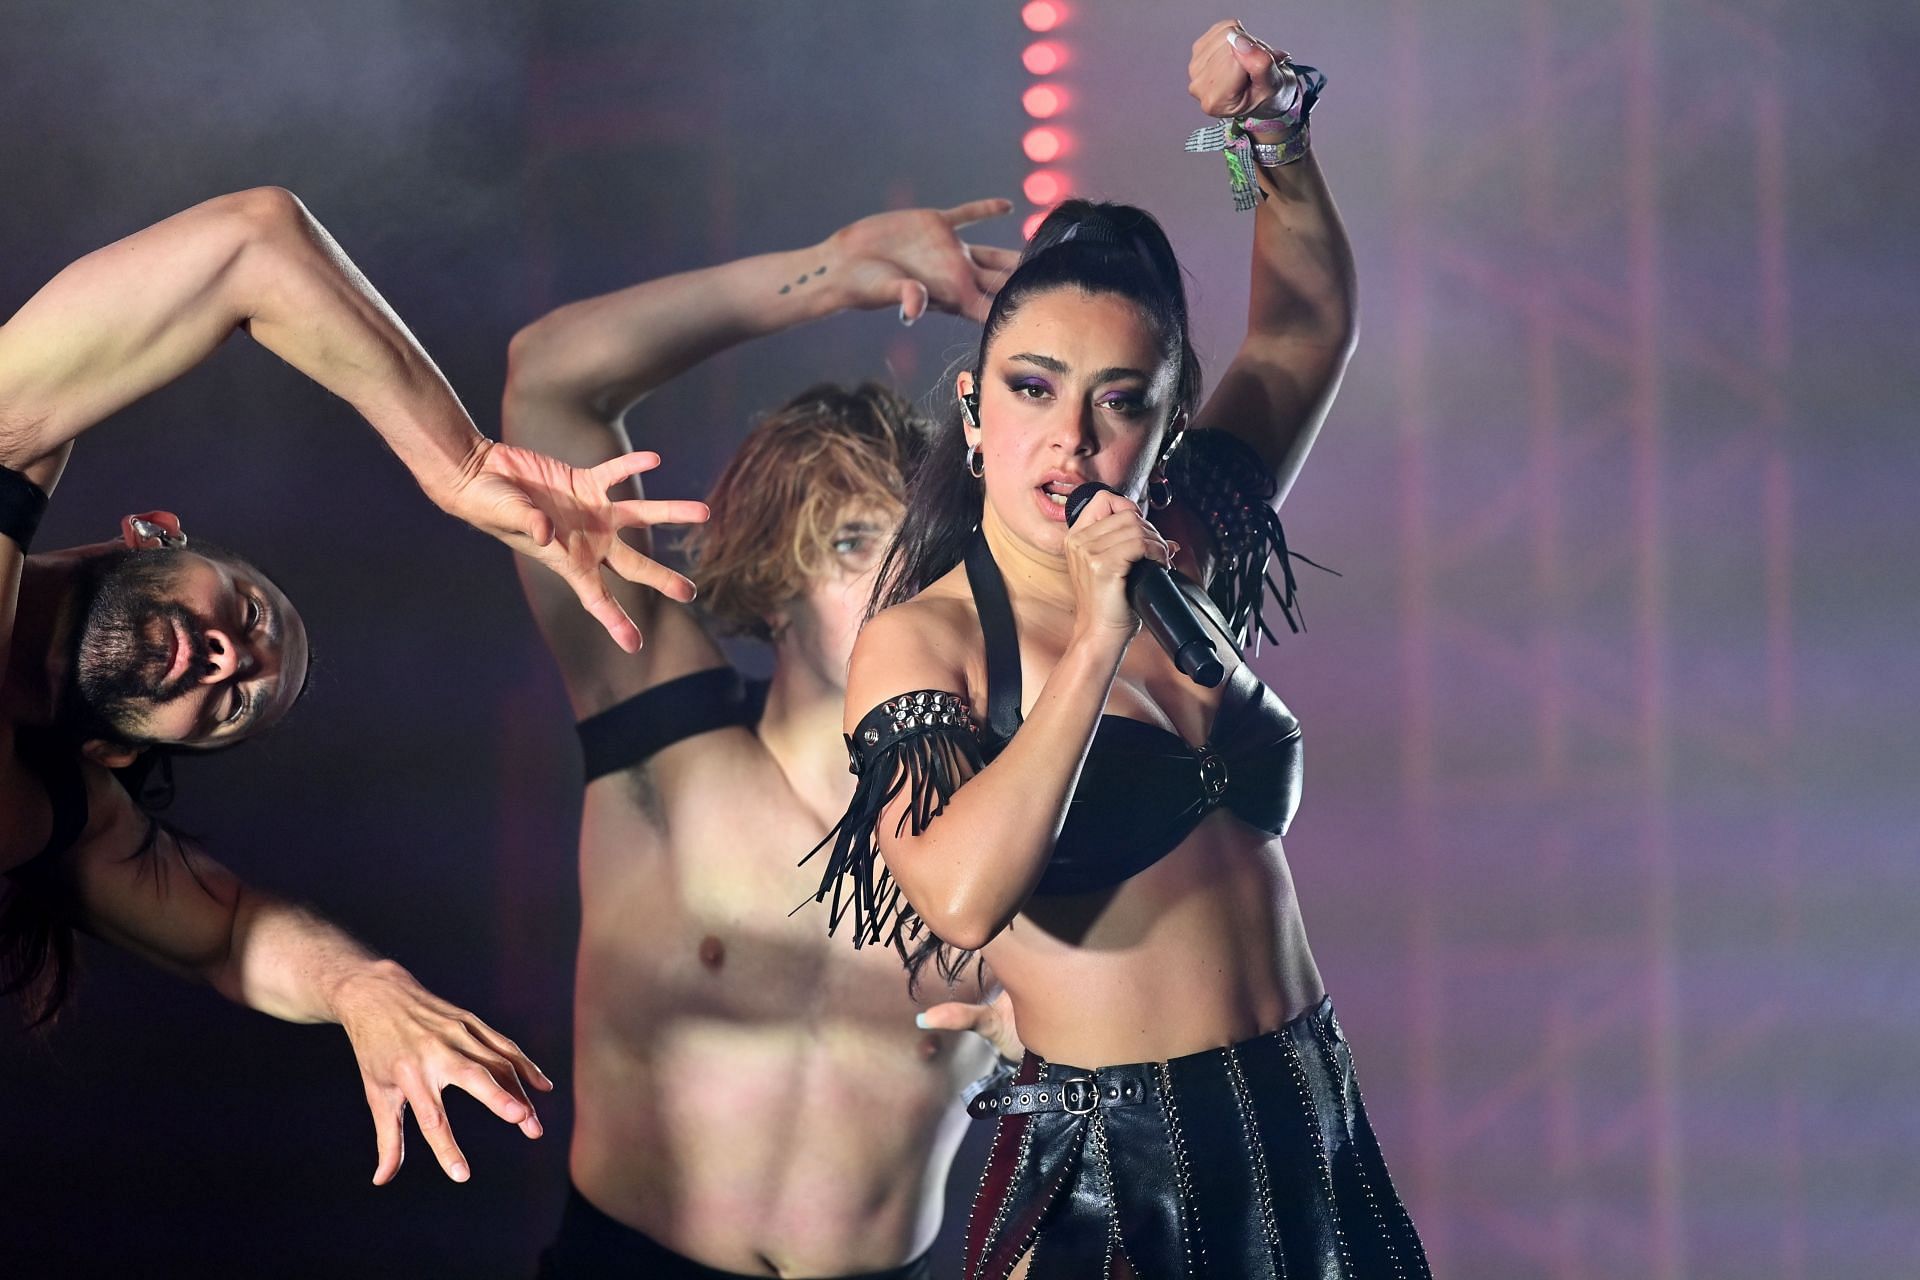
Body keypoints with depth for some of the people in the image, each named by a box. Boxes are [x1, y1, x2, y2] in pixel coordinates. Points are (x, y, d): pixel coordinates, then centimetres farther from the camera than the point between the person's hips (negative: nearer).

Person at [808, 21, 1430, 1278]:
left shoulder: (1185, 563, 8)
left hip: (1310, 1132, 6)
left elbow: (1309, 324, 20)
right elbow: (960, 895, -26)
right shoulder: (924, 637, -8)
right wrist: (1097, 641, -25)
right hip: (1110, 1168, -5)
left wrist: (1276, 136, 6)